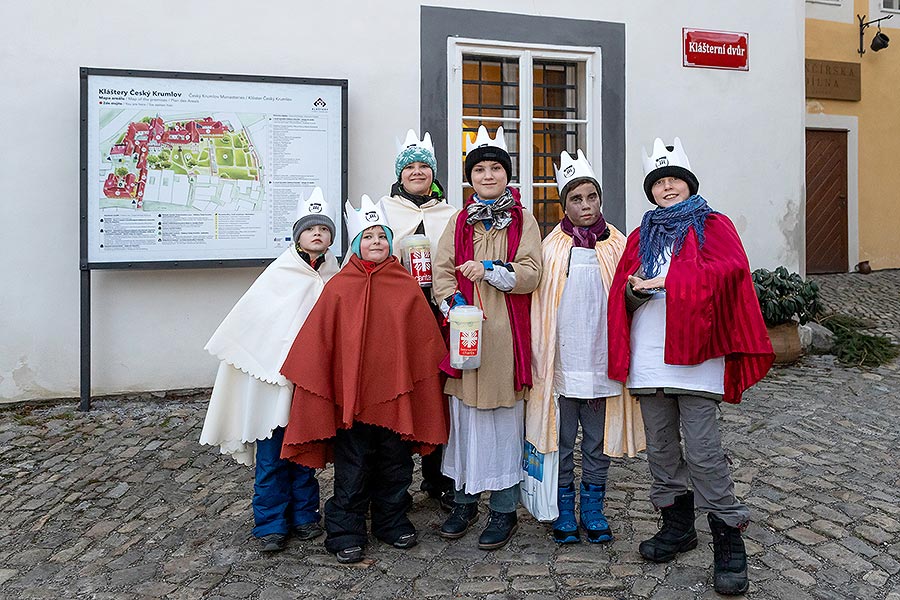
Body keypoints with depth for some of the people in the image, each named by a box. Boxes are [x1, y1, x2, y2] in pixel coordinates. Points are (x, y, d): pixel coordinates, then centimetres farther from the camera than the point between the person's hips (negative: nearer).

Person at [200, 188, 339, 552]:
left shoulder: (333, 276, 7)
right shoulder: (279, 273, -5)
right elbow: (248, 318, -4)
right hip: (274, 373, -3)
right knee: (271, 452, 3)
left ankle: (304, 515, 27)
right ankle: (270, 524, 16)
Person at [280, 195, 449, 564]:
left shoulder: (406, 287, 1)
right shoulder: (339, 287, -4)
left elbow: (425, 340, 5)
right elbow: (318, 342, -2)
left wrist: (424, 385, 4)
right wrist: (313, 381, -3)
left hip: (395, 393, 2)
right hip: (351, 393, -2)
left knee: (395, 465, 16)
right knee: (352, 468, 8)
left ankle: (393, 523, 34)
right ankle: (345, 534, 24)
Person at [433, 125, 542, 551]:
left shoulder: (522, 220, 6)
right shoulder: (460, 222, 13)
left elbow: (530, 274, -5)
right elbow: (442, 272, 5)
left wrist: (488, 269, -19)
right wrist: (454, 304, -12)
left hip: (505, 334, -2)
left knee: (504, 418, 2)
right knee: (464, 416, 7)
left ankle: (504, 510, 15)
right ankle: (464, 501, 23)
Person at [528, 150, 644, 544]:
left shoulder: (617, 246, 3)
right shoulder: (551, 248, -1)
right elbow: (540, 306, 0)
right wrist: (540, 356, -2)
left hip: (602, 360, 1)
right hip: (561, 361, -1)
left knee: (599, 442, 12)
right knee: (561, 441, 10)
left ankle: (593, 510, 29)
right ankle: (564, 512, 25)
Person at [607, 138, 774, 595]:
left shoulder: (712, 226, 6)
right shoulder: (640, 236, 18)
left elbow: (729, 270, -13)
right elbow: (621, 294, 11)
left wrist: (667, 281, -16)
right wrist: (633, 291, -12)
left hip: (694, 353, -5)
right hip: (649, 359, 5)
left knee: (703, 451, -8)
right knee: (660, 448, 11)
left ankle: (729, 543, 6)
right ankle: (677, 526, 27)